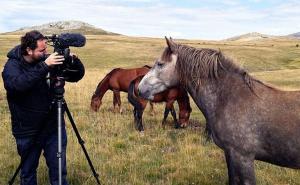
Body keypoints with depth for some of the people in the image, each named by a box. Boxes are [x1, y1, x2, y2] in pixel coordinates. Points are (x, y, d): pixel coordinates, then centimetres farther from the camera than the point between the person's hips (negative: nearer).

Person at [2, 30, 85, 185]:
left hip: (54, 127, 2)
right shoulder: (12, 65, -9)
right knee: (28, 172, 14)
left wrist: (74, 61, -19)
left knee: (59, 171, 9)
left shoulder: (48, 61, -2)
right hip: (28, 131, -2)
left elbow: (78, 75, 2)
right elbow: (18, 84, -31)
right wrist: (44, 66, -37)